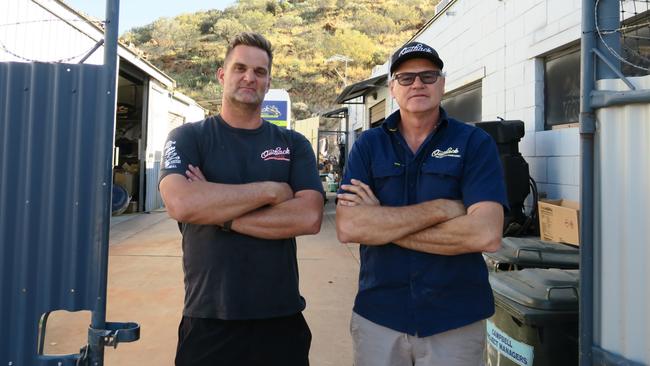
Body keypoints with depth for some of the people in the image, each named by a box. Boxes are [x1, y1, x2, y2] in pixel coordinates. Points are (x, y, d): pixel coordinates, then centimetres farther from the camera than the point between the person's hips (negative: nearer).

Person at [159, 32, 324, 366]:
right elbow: (180, 204, -20)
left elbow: (309, 217, -11)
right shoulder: (188, 137, 0)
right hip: (209, 319, -1)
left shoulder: (294, 145, 4)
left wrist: (219, 215, -13)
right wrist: (271, 190, -14)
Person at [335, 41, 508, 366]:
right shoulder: (368, 145, 0)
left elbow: (486, 235, -18)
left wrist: (379, 222, -15)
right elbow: (347, 228, -13)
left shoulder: (475, 143, -4)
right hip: (377, 316, 1)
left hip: (456, 321, -1)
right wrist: (440, 209, -18)